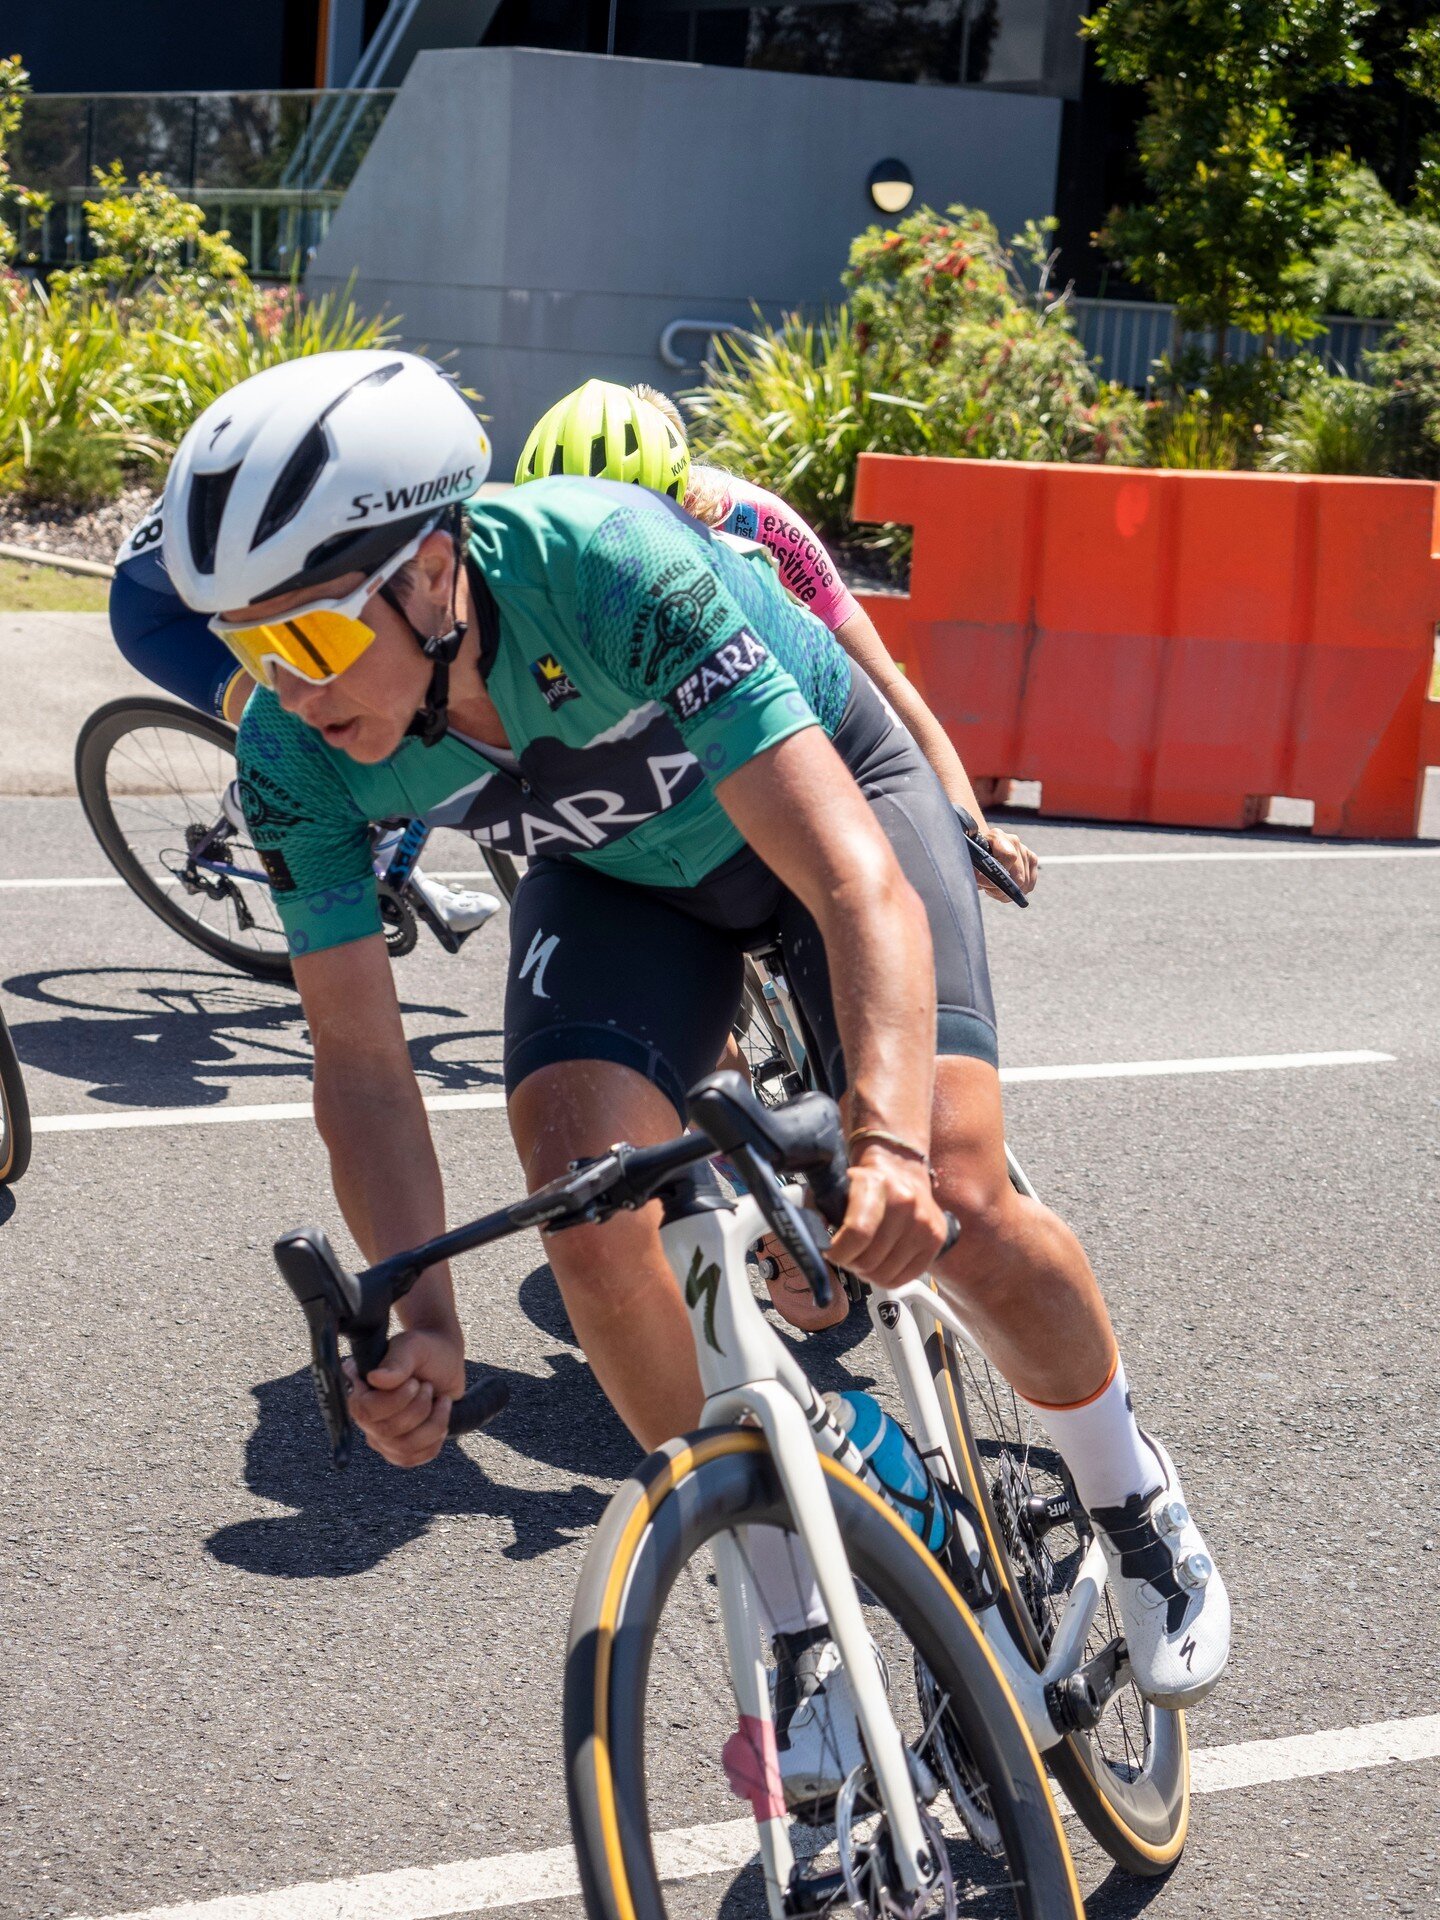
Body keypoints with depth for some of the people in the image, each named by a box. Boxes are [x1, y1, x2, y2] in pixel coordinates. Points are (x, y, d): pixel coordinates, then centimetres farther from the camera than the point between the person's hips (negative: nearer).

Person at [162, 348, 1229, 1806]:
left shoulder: (616, 571, -41)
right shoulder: (295, 756, -27)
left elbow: (859, 885, -46)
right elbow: (360, 1054, -20)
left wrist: (889, 1140, -61)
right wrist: (420, 1320, -34)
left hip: (822, 795, -3)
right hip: (617, 870, 4)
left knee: (953, 1203, -21)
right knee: (582, 1196, -22)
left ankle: (1130, 1497, 12)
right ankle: (794, 1628, -1)